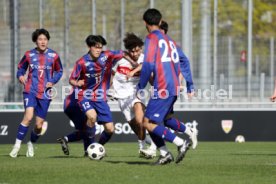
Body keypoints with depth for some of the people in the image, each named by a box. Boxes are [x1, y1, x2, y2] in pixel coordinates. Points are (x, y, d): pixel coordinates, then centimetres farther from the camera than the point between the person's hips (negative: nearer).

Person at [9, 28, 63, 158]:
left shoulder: (54, 56, 2)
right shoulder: (29, 55, 1)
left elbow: (59, 71, 13)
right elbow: (21, 68, 13)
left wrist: (53, 81, -5)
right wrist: (20, 76, -8)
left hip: (45, 93, 2)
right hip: (30, 90, -2)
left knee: (39, 125, 4)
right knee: (28, 117, -25)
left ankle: (31, 144, 33)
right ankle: (17, 145, -16)